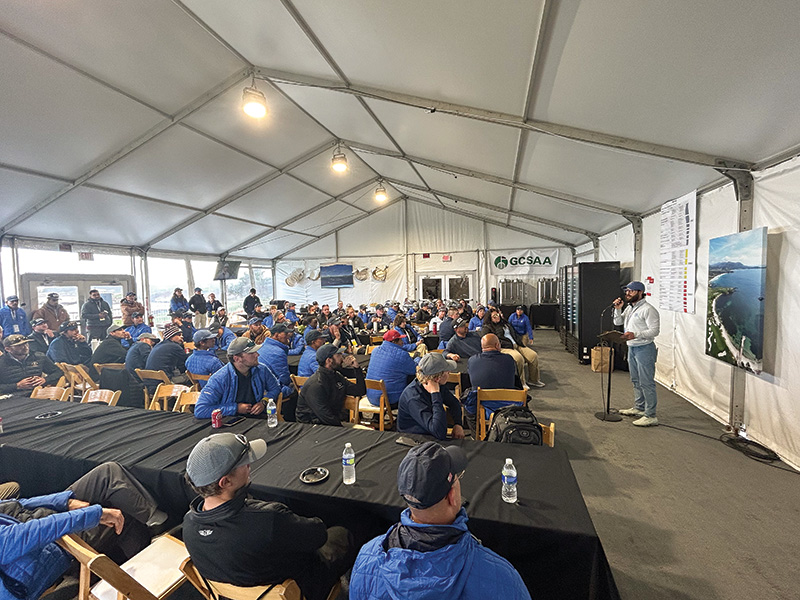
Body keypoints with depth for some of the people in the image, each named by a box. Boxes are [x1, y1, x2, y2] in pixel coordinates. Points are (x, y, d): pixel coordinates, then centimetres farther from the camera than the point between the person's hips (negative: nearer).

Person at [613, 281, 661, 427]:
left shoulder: (648, 309, -14)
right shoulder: (629, 308, 14)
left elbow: (655, 330, -19)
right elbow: (618, 322, 18)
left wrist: (636, 335, -30)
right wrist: (617, 309, 2)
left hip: (644, 348, -9)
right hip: (632, 348, 9)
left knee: (646, 382, -6)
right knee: (636, 381, 18)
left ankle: (650, 416, -1)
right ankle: (638, 408, 31)